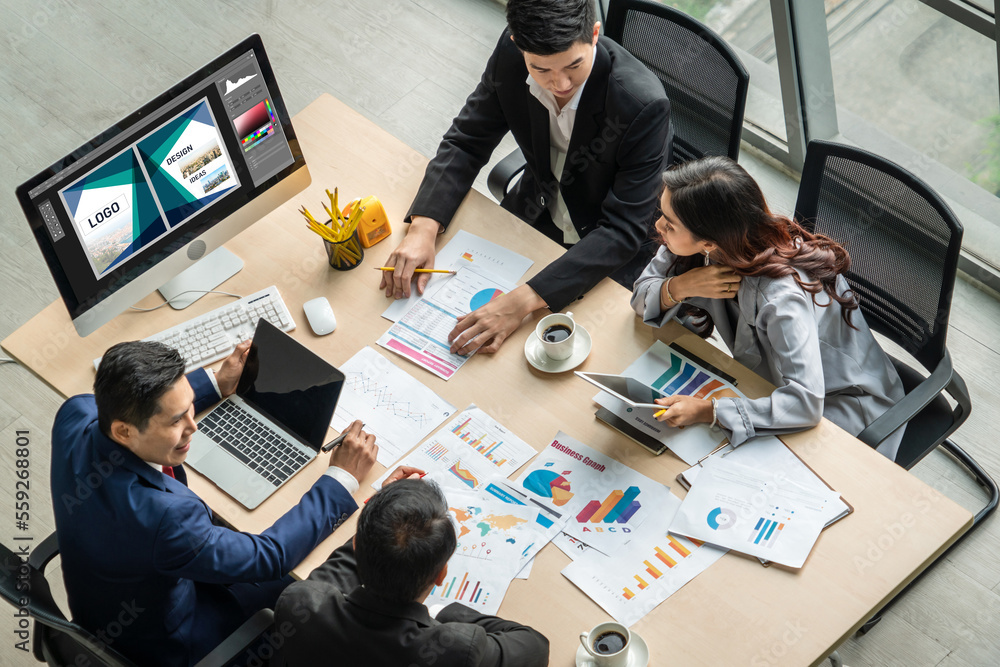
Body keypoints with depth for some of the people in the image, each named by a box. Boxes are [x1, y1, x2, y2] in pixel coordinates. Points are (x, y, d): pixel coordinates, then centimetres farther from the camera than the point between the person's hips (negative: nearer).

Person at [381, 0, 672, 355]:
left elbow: (623, 230, -32)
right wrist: (422, 228, -26)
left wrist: (524, 301, -42)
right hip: (537, 209, 5)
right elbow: (466, 142, -7)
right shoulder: (510, 55, -19)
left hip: (613, 252, -5)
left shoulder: (644, 104, -34)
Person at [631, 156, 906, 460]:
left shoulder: (781, 295, -38)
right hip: (772, 378, 7)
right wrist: (680, 287, -27)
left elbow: (805, 403, -42)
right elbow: (642, 295, -5)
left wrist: (708, 411, -44)